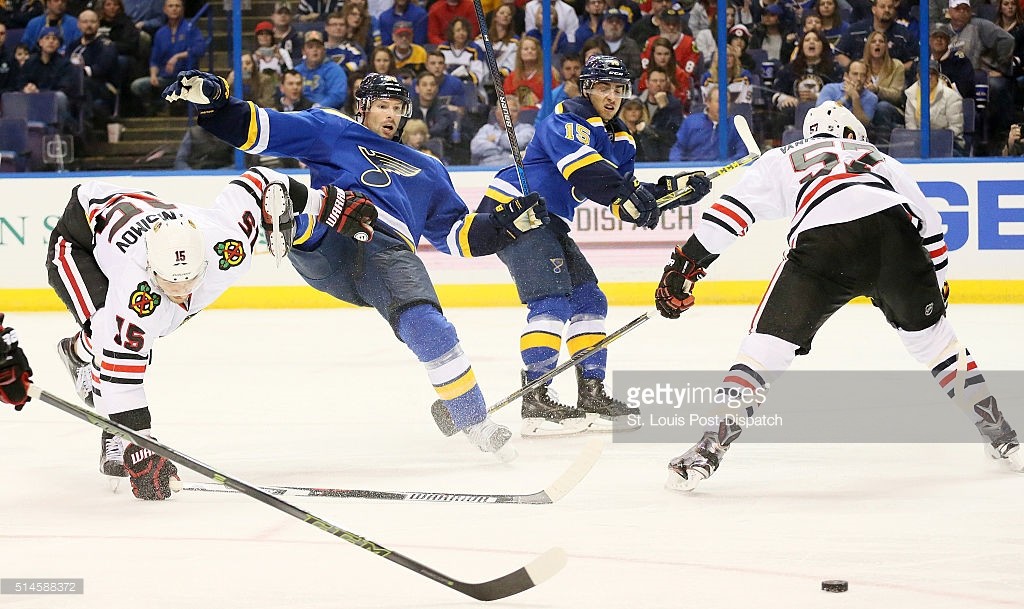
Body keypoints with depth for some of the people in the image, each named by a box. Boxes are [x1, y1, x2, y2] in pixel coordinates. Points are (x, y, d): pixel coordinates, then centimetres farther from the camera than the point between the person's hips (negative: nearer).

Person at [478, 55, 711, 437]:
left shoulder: (618, 139, 16)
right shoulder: (567, 120, -14)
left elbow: (625, 188, 10)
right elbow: (584, 169, -31)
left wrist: (674, 189, -2)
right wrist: (625, 198, -41)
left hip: (546, 222, 10)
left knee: (589, 301, 10)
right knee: (552, 301, -21)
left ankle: (592, 394, 16)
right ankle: (536, 400, -26)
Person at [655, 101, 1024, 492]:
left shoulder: (782, 160, 33)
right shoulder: (880, 160, 39)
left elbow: (732, 210, 18)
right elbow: (928, 221, 32)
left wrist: (686, 264, 17)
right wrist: (936, 285, 42)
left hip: (821, 243, -2)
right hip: (894, 232, 2)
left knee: (767, 346, 7)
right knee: (931, 337, 24)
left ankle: (707, 452, -4)